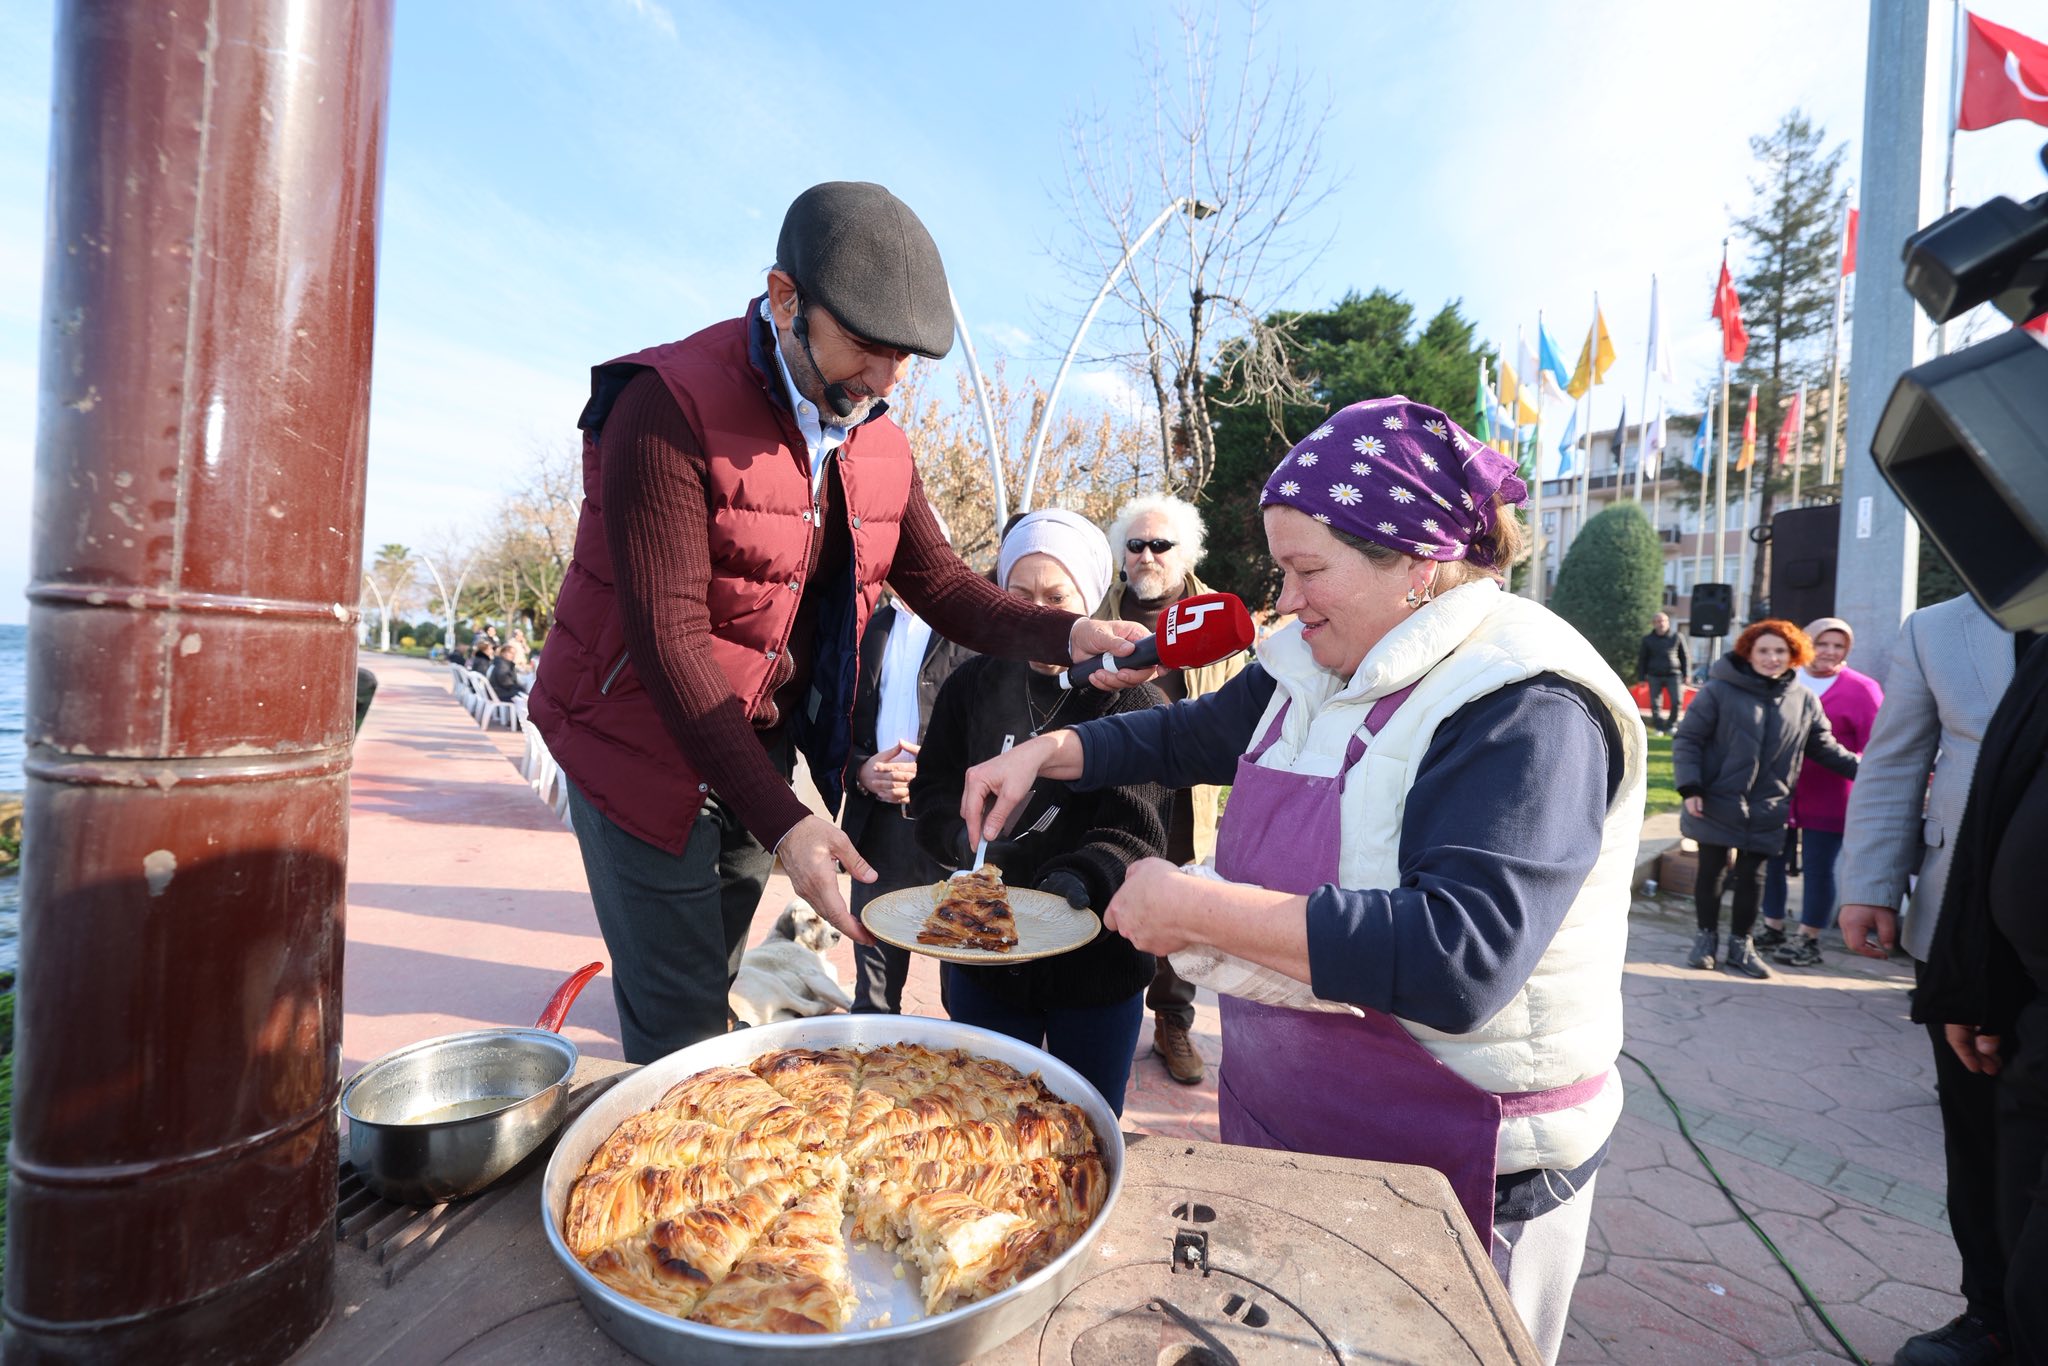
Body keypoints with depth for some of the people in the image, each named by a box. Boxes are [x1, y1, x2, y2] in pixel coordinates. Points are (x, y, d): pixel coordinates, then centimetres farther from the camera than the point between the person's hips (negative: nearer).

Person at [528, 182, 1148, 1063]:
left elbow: (938, 582, 2)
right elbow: (669, 641, -25)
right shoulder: (671, 408, -20)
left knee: (712, 998, 18)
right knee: (680, 1027, -1)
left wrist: (1065, 636, -17)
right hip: (648, 749, -6)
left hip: (763, 749, 6)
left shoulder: (878, 440, 3)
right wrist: (782, 823, -31)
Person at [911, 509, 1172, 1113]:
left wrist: (1079, 880, -35)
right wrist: (968, 838, -17)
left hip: (1096, 956, -2)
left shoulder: (1130, 698, -8)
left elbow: (1135, 831, -16)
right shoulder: (973, 685, 3)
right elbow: (932, 793, 4)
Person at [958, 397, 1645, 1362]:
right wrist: (1046, 753, 4)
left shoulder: (1524, 708, -23)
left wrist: (1197, 907, -30)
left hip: (1453, 1166, -7)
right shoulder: (1315, 669, 2)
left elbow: (1459, 962, -34)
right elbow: (1194, 735, 16)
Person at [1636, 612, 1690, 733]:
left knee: (1677, 701, -7)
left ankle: (1671, 725, 11)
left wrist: (1686, 675, 5)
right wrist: (1642, 677, 4)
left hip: (1673, 675, 0)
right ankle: (1658, 726, 13)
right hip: (1654, 676, 1)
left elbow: (1684, 658, 9)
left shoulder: (1677, 637, 6)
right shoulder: (1648, 640, 6)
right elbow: (1642, 660, 9)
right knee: (1654, 703, 1)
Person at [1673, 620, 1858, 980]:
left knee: (1752, 878, 10)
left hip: (1765, 812, 3)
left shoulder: (1805, 701, 5)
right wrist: (1690, 788, -14)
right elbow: (1687, 739, -7)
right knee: (1710, 872, 8)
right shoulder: (1720, 690, -8)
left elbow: (1825, 748, 15)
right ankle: (1706, 938, 25)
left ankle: (1740, 946, 26)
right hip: (1716, 805, -3)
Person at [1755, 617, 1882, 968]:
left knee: (1818, 868, 5)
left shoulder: (1862, 689, -3)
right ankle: (1773, 929, 25)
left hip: (1827, 799, -3)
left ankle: (1808, 940, 16)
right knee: (1773, 861, 11)